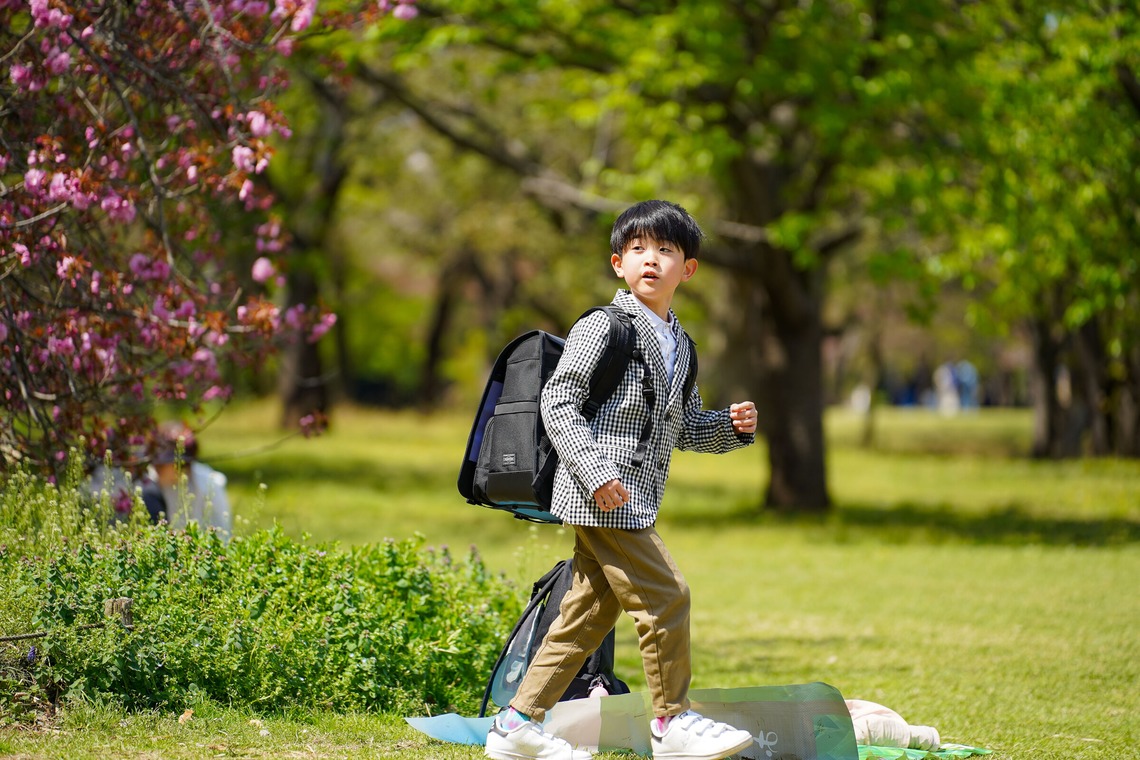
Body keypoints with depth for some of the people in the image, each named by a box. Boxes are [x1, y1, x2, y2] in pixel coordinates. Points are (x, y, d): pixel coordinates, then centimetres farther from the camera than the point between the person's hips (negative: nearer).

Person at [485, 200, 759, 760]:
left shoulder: (679, 345, 18)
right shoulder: (602, 329, -8)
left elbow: (685, 427, 26)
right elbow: (557, 402, -13)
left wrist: (732, 426, 6)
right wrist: (596, 472, -22)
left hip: (632, 503, 9)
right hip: (601, 498, -9)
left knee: (588, 613, 10)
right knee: (664, 594, -10)